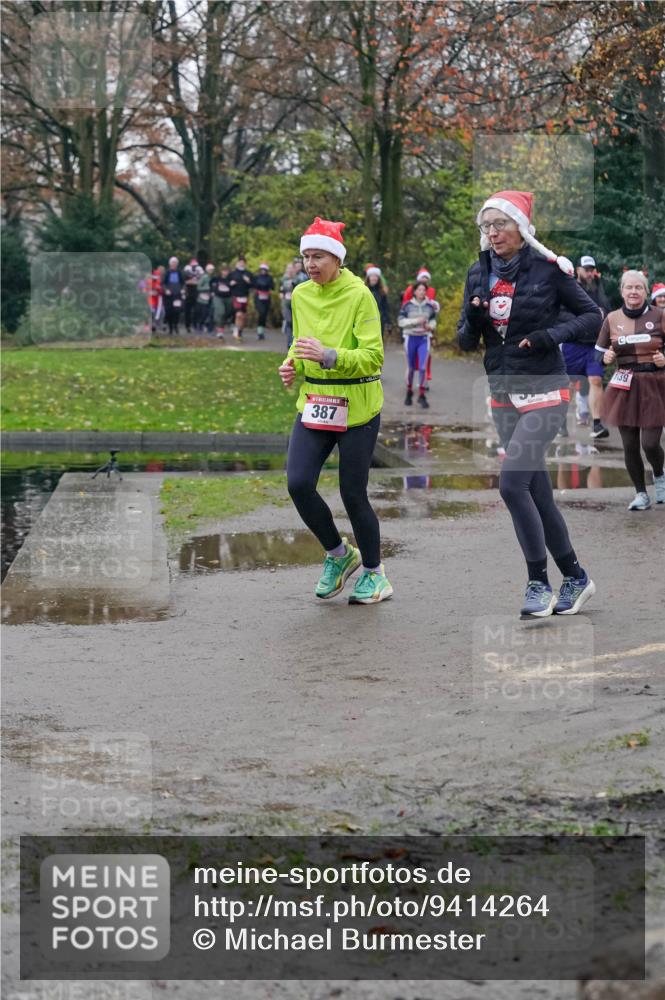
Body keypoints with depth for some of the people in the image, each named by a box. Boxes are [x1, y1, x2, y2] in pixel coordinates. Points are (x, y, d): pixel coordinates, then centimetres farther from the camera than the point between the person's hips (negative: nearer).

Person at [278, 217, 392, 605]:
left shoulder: (359, 295, -12)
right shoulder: (301, 295, 7)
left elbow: (373, 357, -17)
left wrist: (328, 356, -30)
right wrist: (292, 365, 1)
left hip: (356, 409, -5)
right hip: (314, 405, 5)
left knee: (353, 494, 0)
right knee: (299, 483, -9)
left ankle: (375, 573, 21)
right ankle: (339, 554, 15)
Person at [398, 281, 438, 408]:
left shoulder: (430, 306, 3)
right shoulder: (408, 305, -2)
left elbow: (433, 320, 14)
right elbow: (401, 321, -6)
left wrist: (430, 326, -8)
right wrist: (415, 321, -18)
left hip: (424, 338, 0)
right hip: (410, 337, 0)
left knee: (423, 367, -10)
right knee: (411, 367, 9)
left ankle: (421, 395, -2)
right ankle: (409, 392, 27)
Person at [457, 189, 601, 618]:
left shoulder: (548, 269, -9)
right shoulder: (479, 274, 6)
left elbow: (592, 316, -3)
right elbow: (466, 342, 9)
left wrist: (550, 335, -17)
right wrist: (473, 321, -12)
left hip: (544, 391, -6)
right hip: (504, 393, 6)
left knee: (512, 483, -17)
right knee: (538, 491, 9)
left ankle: (539, 583, -7)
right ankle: (576, 578, 21)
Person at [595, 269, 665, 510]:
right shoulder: (612, 319, 5)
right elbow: (601, 354, 12)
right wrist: (606, 358, -10)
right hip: (625, 387, 3)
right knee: (630, 445, 3)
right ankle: (641, 494, 19)